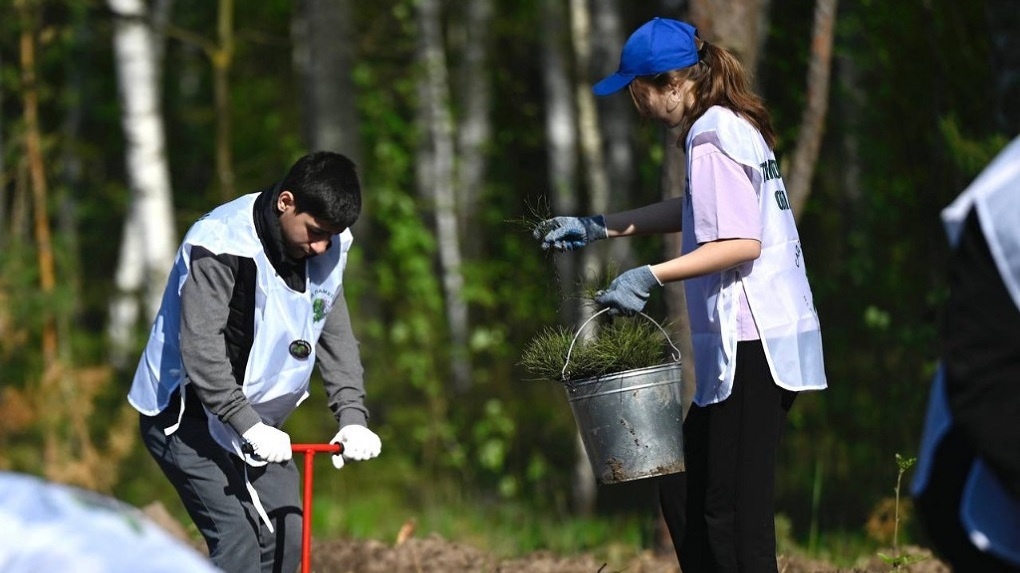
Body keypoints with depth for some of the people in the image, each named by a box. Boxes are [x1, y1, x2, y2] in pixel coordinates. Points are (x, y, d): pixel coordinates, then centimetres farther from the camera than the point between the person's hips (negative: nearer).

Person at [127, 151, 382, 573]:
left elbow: (336, 335, 1)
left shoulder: (326, 247, -2)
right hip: (188, 417, -8)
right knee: (238, 538, -18)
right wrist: (248, 425, -37)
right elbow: (200, 346, -31)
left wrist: (353, 418, -12)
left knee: (287, 536, 3)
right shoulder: (222, 244, -26)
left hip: (257, 422, 8)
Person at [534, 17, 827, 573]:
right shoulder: (735, 128, 16)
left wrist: (650, 276, -22)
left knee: (734, 512, -8)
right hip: (761, 341, 10)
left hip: (751, 341, -10)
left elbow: (741, 243, -23)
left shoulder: (713, 137, -14)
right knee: (683, 490, 15)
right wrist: (596, 227, 32)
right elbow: (697, 214, 31)